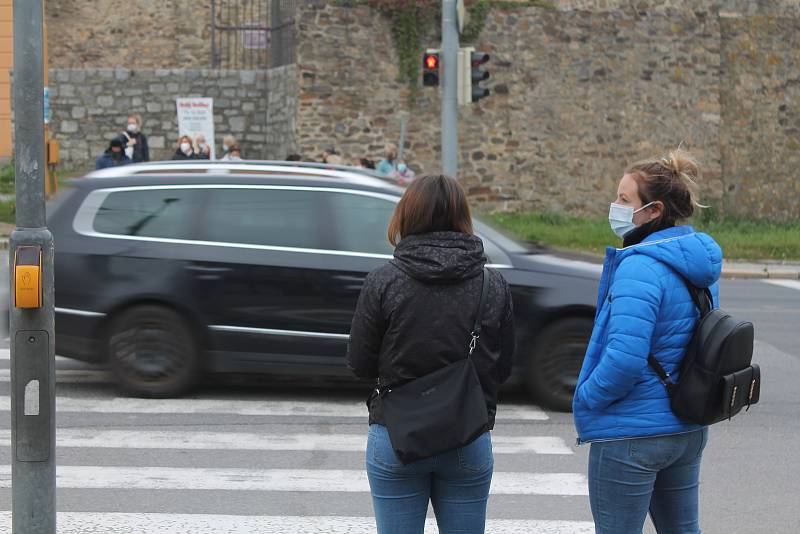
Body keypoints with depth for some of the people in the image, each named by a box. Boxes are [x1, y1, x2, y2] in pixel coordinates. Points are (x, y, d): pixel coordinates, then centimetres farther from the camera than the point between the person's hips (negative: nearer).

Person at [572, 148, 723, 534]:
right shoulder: (700, 264, 7)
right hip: (689, 430, 9)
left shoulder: (641, 267, -22)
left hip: (631, 433, -9)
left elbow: (624, 359, -29)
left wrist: (586, 400, -12)